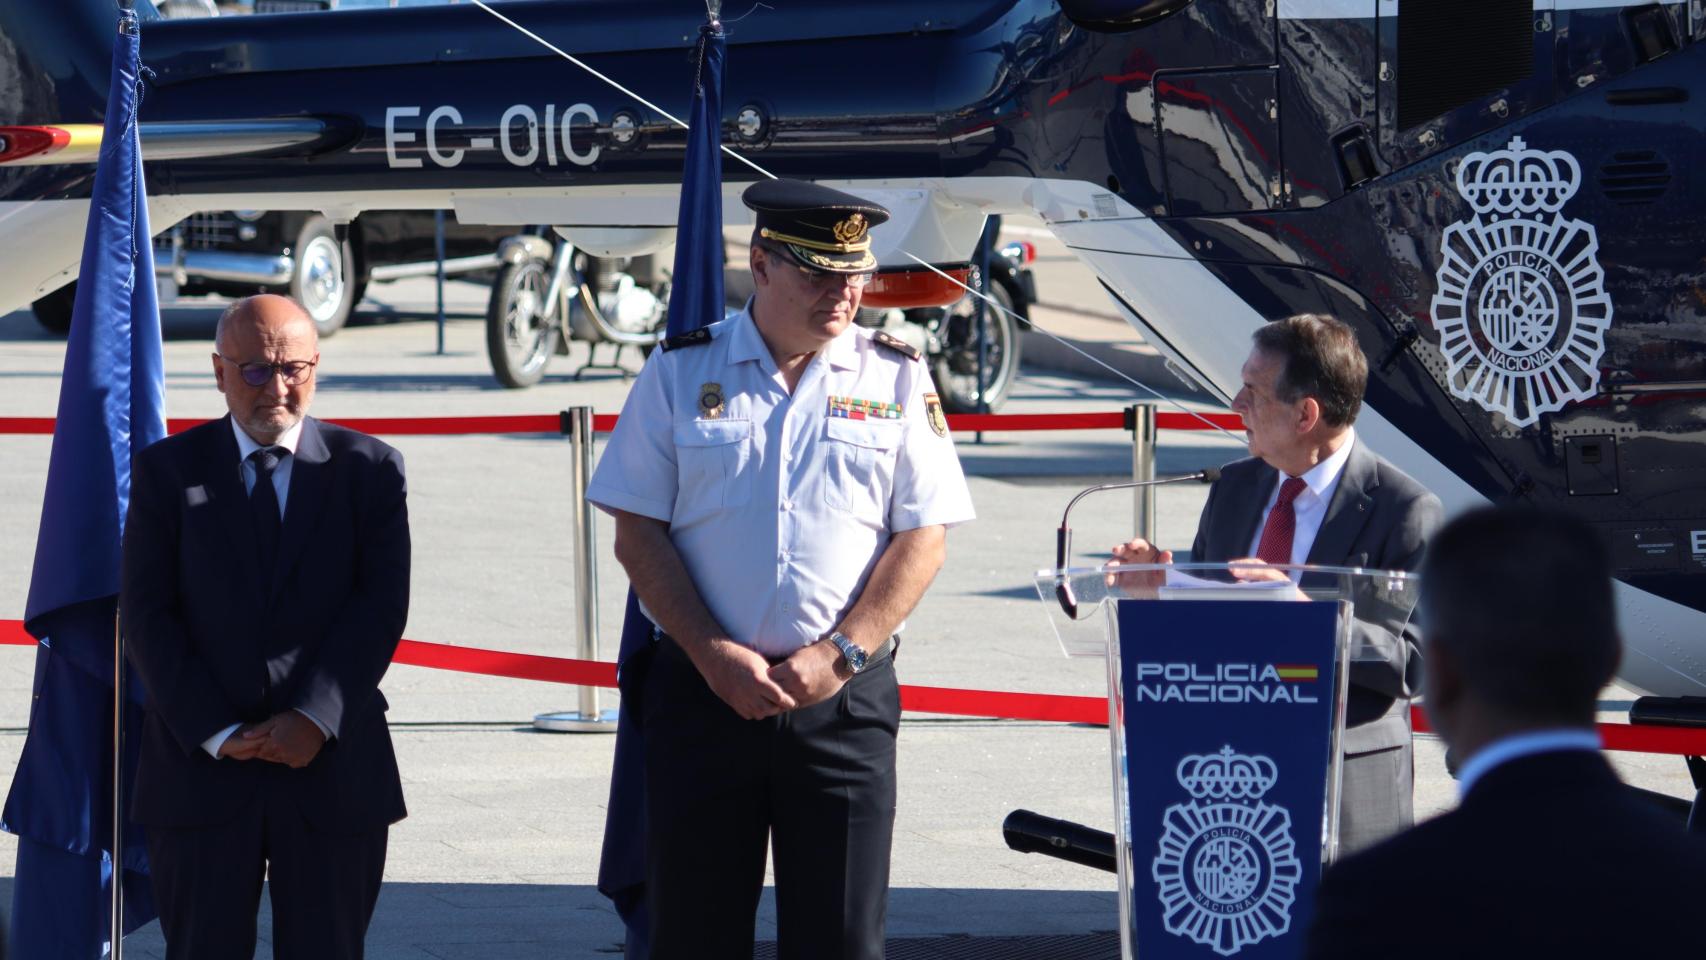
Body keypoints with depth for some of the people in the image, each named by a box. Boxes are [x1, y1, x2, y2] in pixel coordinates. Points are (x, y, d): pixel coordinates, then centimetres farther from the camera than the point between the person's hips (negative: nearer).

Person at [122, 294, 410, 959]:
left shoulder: (369, 468, 5)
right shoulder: (168, 469, 5)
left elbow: (381, 606, -3)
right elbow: (145, 616, -1)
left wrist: (315, 718, -15)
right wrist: (215, 732, -11)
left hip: (333, 766, 0)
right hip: (199, 766, 0)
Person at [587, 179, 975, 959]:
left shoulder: (896, 380, 7)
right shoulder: (681, 372, 5)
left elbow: (923, 541, 2)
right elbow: (638, 533, 2)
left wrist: (839, 656, -9)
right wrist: (715, 657, -9)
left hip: (846, 697, 0)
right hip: (703, 690, 0)